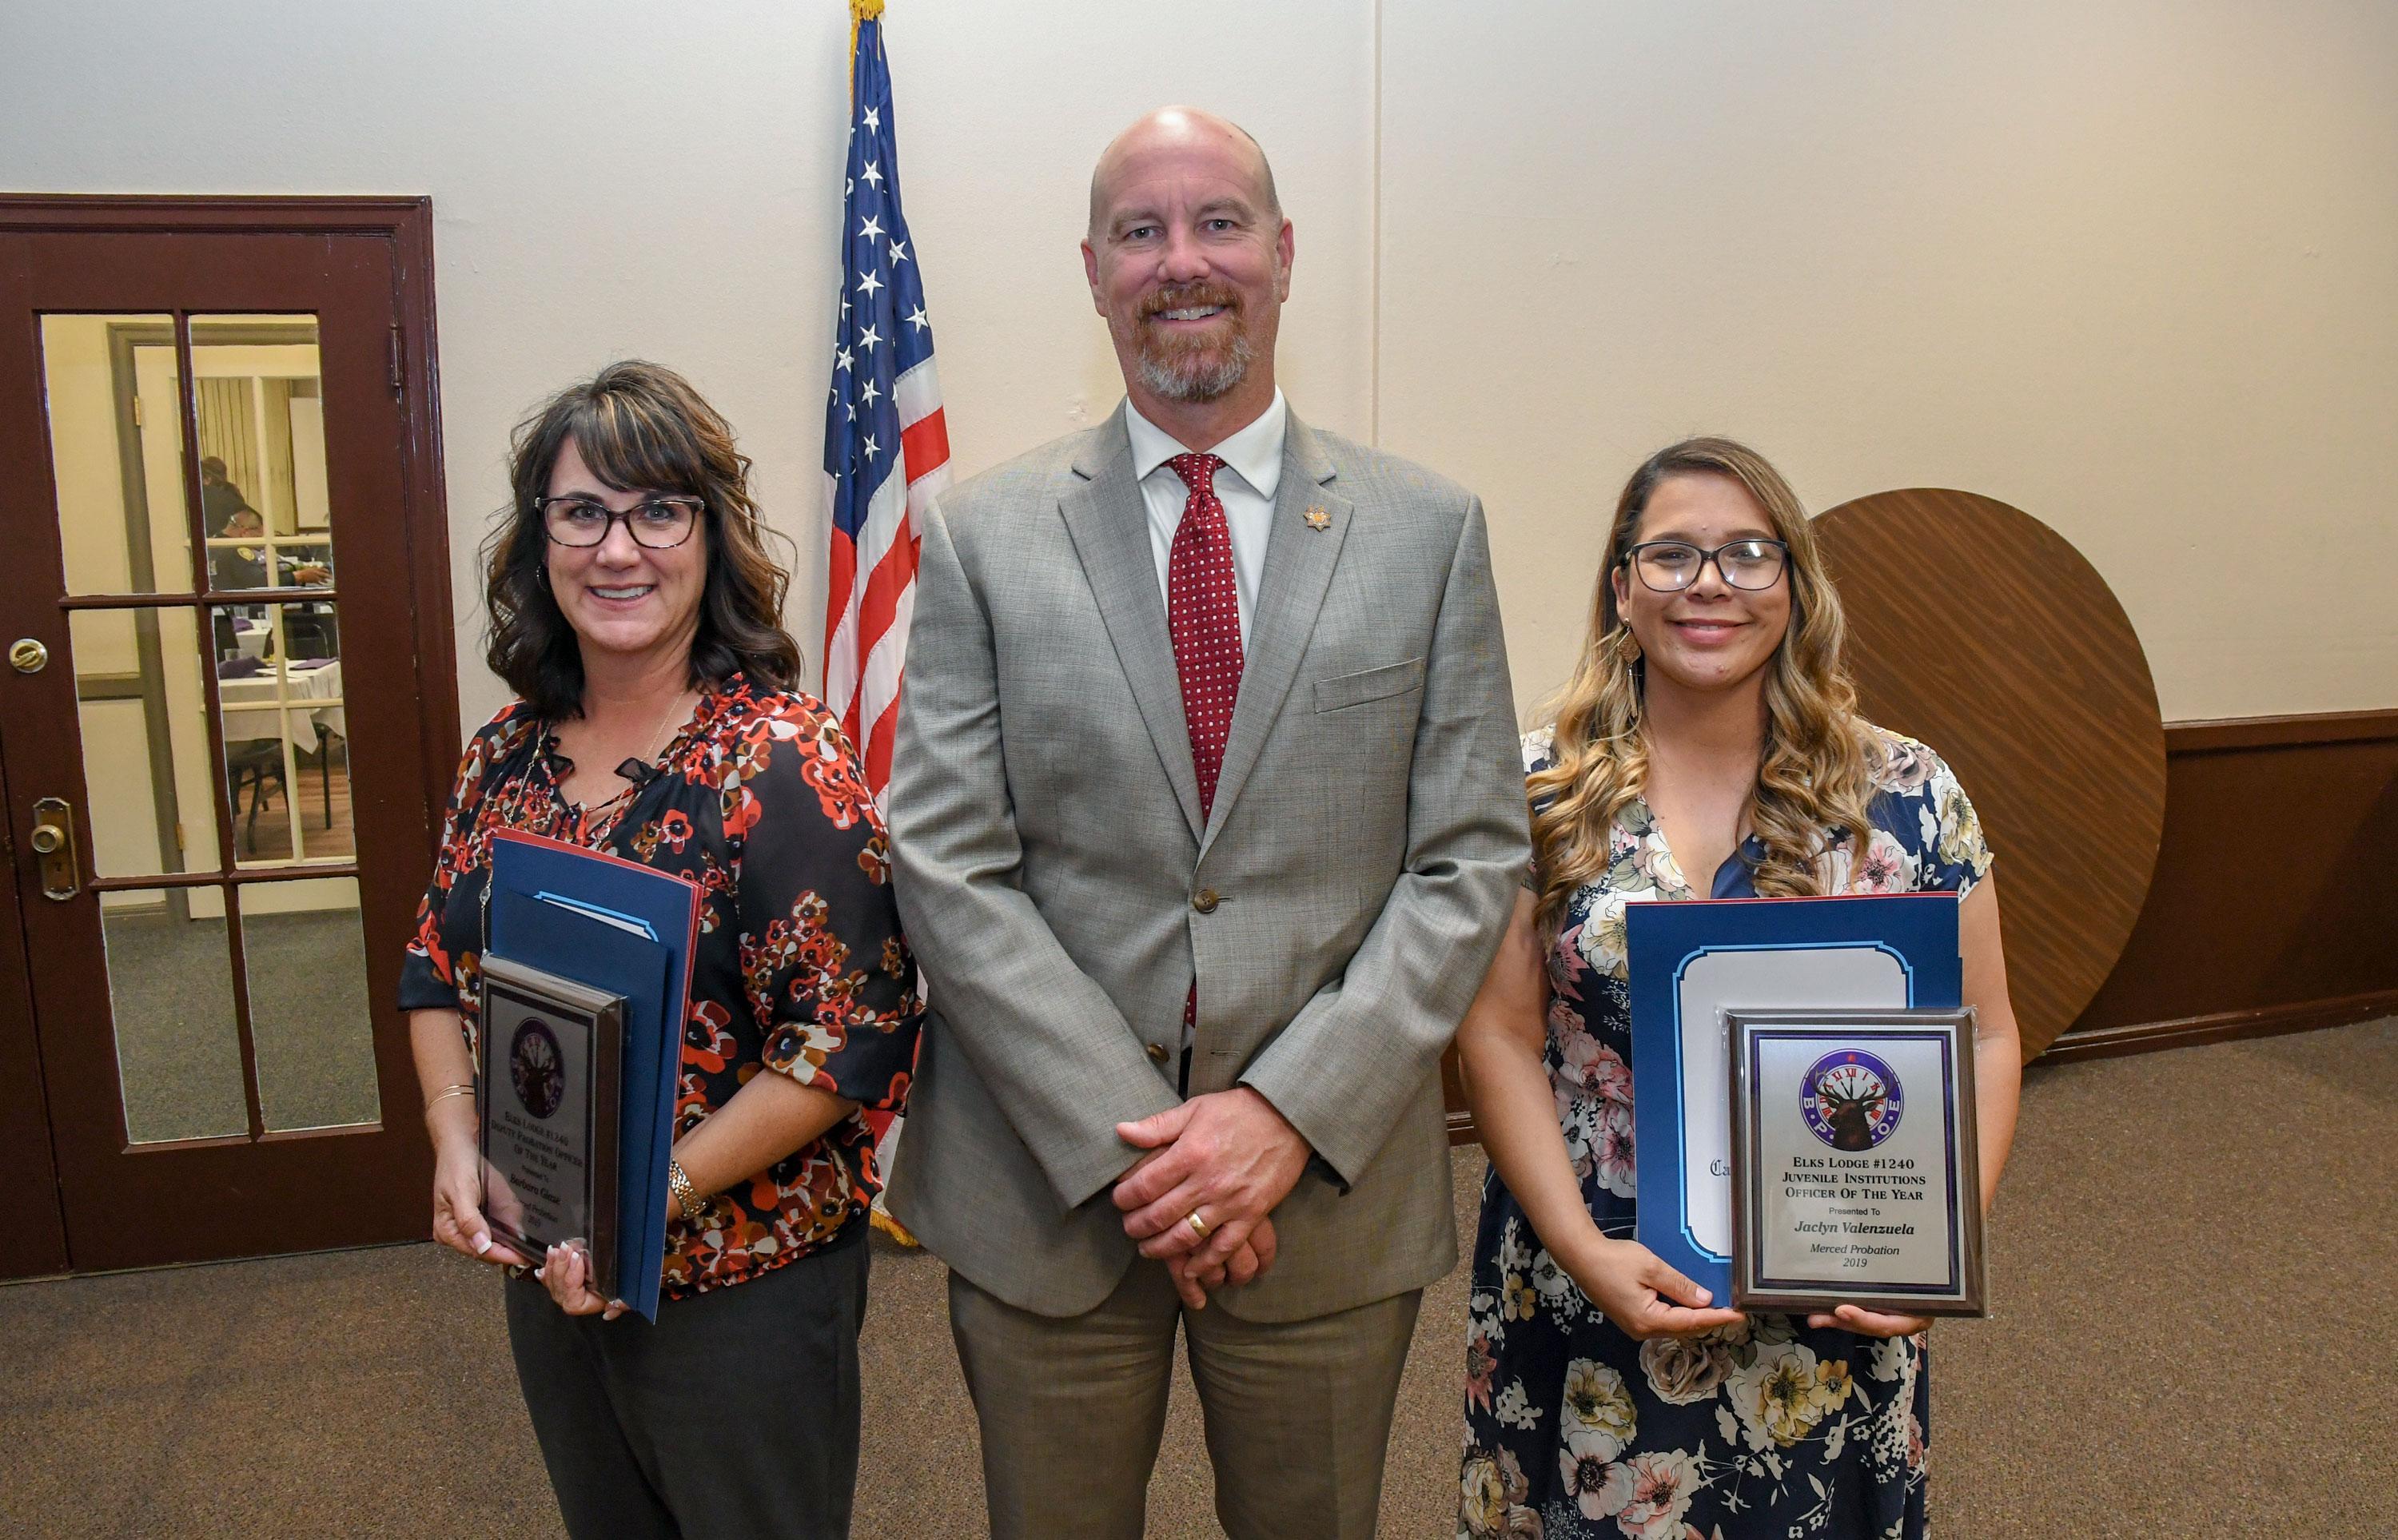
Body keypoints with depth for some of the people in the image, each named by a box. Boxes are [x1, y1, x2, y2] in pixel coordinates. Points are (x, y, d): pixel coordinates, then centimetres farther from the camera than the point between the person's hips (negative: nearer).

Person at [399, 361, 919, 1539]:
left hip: (740, 1292, -6)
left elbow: (855, 1034, -22)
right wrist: (455, 1141, -7)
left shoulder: (778, 758, -19)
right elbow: (437, 968, 9)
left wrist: (654, 1198, -23)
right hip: (543, 1269, 6)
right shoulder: (510, 748, 1)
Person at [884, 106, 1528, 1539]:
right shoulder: (984, 534, -1)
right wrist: (1128, 1140, -13)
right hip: (1048, 1189, 0)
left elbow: (1473, 858, -3)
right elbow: (950, 868, -6)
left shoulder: (1430, 530, 0)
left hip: (1333, 1184, 1)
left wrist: (1291, 1113, -13)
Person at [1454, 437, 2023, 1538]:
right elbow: (1499, 1037, -6)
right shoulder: (1539, 793, -6)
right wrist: (1583, 1251, -14)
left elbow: (1981, 1042, 1)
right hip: (1585, 1299, 0)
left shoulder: (1908, 797, -3)